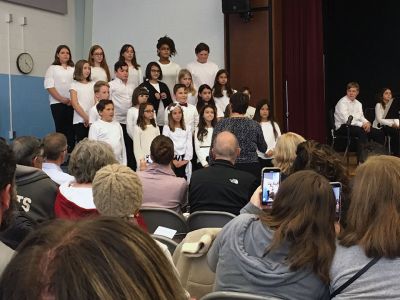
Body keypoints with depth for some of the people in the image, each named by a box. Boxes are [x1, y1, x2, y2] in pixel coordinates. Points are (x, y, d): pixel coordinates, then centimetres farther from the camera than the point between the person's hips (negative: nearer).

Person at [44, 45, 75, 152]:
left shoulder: (73, 69, 14)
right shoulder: (52, 68, 7)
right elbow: (49, 86, -2)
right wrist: (61, 99, -11)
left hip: (72, 103, 2)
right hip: (57, 103, -2)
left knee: (71, 128, -2)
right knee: (60, 127, -3)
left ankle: (71, 150, 0)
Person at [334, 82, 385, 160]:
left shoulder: (358, 103, 17)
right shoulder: (342, 102, -9)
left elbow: (361, 117, 14)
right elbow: (346, 120, -21)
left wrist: (367, 123, -10)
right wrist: (361, 124, -27)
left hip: (356, 125, 8)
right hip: (343, 127, -8)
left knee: (379, 133, -8)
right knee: (362, 131, -37)